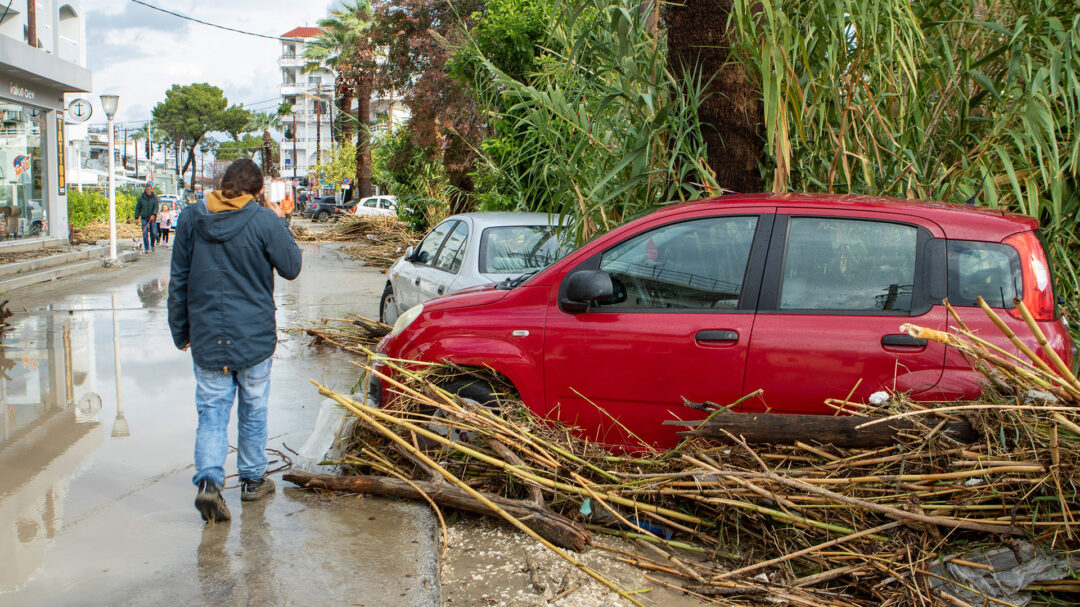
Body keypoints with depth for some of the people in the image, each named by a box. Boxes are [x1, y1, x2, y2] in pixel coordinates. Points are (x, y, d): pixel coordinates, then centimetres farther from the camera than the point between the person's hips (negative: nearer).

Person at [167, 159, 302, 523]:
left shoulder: (190, 219, 0)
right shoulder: (264, 221, -11)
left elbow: (177, 281, 5)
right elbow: (291, 268, 0)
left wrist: (180, 330, 15)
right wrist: (280, 224, 10)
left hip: (206, 337, 2)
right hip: (254, 336, -2)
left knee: (212, 411, 6)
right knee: (253, 410, 14)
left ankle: (209, 480, -12)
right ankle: (253, 481, 26)